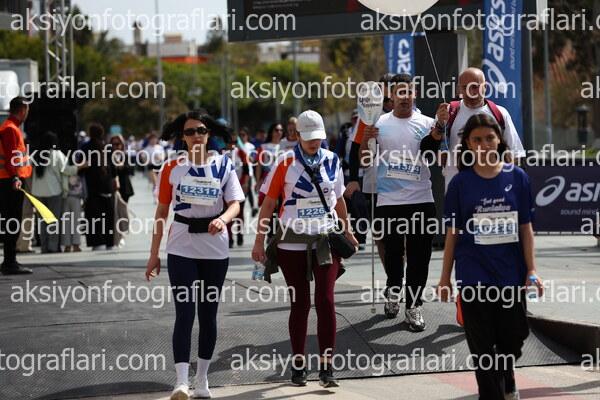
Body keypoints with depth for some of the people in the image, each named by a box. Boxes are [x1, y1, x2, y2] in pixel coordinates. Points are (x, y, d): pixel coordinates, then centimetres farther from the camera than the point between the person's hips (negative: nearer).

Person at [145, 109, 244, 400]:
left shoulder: (223, 165, 2)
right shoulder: (172, 167, 0)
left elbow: (235, 204, -4)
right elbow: (162, 211, 3)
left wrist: (222, 219, -27)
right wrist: (154, 253, 2)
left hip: (215, 249, 2)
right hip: (181, 249, -2)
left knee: (208, 314, 10)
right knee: (184, 313, -12)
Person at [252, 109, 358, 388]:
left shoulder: (332, 161, 5)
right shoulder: (286, 163, -5)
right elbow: (269, 202, -2)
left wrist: (346, 231, 22)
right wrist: (260, 239, -5)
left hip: (326, 240, 2)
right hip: (293, 242, -2)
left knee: (326, 301, -8)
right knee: (300, 303, 5)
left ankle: (326, 366, -5)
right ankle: (298, 364, 18)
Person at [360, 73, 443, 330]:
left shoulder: (427, 124, 3)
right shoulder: (379, 123, 5)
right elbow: (365, 160, 8)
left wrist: (438, 139, -26)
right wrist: (365, 139, -12)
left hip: (421, 200, -1)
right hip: (388, 201, 1)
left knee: (419, 256, 0)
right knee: (392, 253, 10)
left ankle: (413, 306, 7)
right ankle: (393, 291, 34)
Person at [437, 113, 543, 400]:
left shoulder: (517, 177, 1)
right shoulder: (460, 183, 0)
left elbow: (526, 228, 3)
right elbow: (452, 233, 3)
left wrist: (532, 270, -2)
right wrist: (445, 278, 3)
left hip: (510, 273, 1)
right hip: (474, 276, -1)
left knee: (513, 337, 12)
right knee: (483, 345, 1)